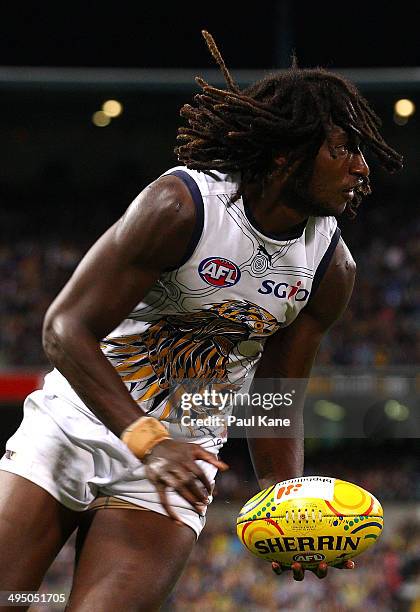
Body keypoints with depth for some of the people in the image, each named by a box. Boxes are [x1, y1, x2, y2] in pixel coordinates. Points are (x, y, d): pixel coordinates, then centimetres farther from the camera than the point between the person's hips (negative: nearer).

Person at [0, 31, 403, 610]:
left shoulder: (332, 268, -1)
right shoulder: (182, 205, -18)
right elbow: (66, 328, -20)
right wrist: (146, 439, -30)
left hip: (178, 455, 3)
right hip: (76, 421, -3)